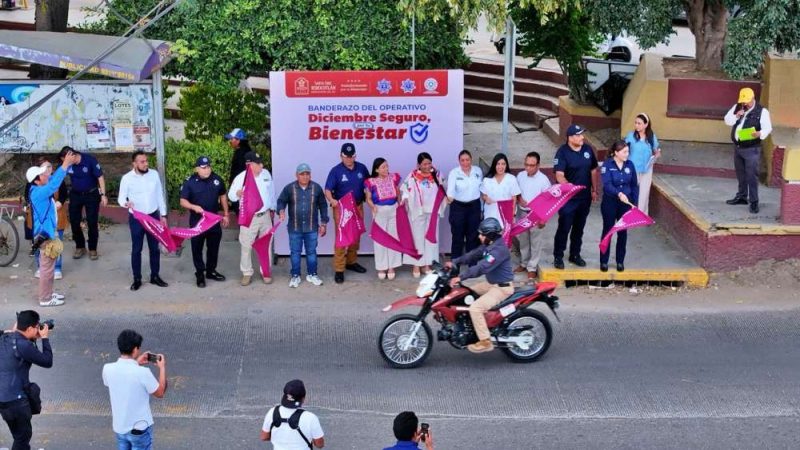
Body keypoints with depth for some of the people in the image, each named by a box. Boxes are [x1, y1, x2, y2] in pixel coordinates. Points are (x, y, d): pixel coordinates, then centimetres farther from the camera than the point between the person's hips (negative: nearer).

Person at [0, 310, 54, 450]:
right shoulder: (23, 345, -21)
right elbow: (47, 362, -13)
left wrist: (33, 339, 9)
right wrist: (45, 338, -3)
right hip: (15, 400, -9)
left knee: (21, 435, 24)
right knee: (22, 437, 6)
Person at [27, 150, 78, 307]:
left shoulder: (41, 188, 2)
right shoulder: (38, 193, -25)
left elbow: (54, 179, 10)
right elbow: (54, 184, -37)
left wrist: (68, 164, -2)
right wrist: (65, 165, -36)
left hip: (48, 232, 10)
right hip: (45, 235, -10)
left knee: (49, 266, 20)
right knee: (47, 268, 0)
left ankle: (47, 293, 32)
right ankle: (45, 299, 9)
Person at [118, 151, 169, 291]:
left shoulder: (154, 174, -2)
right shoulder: (127, 178, -11)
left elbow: (159, 195, 6)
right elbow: (121, 198, -9)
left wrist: (163, 214, 6)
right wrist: (126, 203, -34)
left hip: (153, 216, 3)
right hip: (136, 218, -3)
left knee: (155, 248, 11)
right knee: (136, 249, 5)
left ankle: (155, 276, 24)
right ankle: (137, 279, 15)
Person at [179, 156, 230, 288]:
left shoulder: (217, 179, -2)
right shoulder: (190, 182, -13)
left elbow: (223, 196, 12)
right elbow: (183, 201, -10)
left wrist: (226, 214, 12)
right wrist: (194, 207, -30)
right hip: (197, 220, -3)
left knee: (214, 246, 14)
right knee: (197, 248, 3)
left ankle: (211, 271, 29)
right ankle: (200, 274, 13)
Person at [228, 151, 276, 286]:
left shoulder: (266, 173, -1)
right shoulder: (240, 178, -15)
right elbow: (231, 196, -9)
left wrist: (272, 208, 18)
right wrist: (238, 193, -33)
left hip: (265, 216, 4)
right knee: (246, 247, 5)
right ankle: (247, 273, 20)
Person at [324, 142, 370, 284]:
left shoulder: (361, 168, 1)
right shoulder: (336, 171, -10)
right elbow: (327, 190, -15)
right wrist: (331, 200, -35)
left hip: (357, 207, 4)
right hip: (341, 208, -4)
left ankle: (351, 262, 33)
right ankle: (339, 269, -5)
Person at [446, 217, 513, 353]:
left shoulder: (499, 249, -25)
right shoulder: (489, 245, 6)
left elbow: (482, 267, -33)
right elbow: (473, 255, 14)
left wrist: (461, 277, -34)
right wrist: (455, 262, 2)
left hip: (502, 288, -11)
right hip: (491, 284, 11)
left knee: (475, 308, -22)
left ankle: (485, 342, -14)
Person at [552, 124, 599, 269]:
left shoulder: (588, 150, 3)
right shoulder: (562, 152, -14)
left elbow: (593, 171, 13)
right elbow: (559, 175, -22)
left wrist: (595, 190, 12)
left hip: (584, 197, 5)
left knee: (579, 227, 15)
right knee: (564, 227, -2)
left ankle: (575, 255, 29)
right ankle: (558, 257, 10)